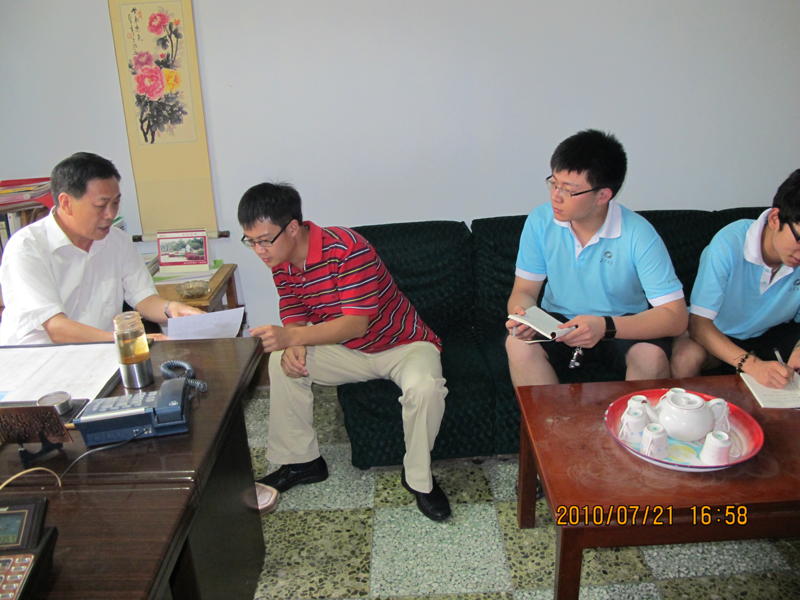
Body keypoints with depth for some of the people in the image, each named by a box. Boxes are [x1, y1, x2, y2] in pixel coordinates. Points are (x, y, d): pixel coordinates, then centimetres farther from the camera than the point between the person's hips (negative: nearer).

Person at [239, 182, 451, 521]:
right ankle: (301, 461, 5)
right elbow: (294, 318, -1)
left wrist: (291, 336, -44)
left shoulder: (347, 248, -29)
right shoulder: (281, 265, -5)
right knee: (282, 362, -11)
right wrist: (292, 346, -25)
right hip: (349, 350, 7)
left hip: (403, 343, -6)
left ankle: (418, 478, -9)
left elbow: (356, 323, -34)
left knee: (424, 387, -36)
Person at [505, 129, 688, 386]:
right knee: (518, 344, -29)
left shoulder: (638, 235, -19)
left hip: (624, 328, -1)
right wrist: (522, 314, -28)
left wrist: (606, 326, -36)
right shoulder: (540, 222, -11)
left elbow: (675, 316, -21)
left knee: (651, 356, -32)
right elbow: (524, 290, -3)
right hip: (558, 323, 2)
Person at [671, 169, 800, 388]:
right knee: (686, 357, -34)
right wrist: (752, 365, -40)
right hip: (717, 333, -4)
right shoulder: (729, 244, -29)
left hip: (772, 335, 4)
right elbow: (698, 323, -29)